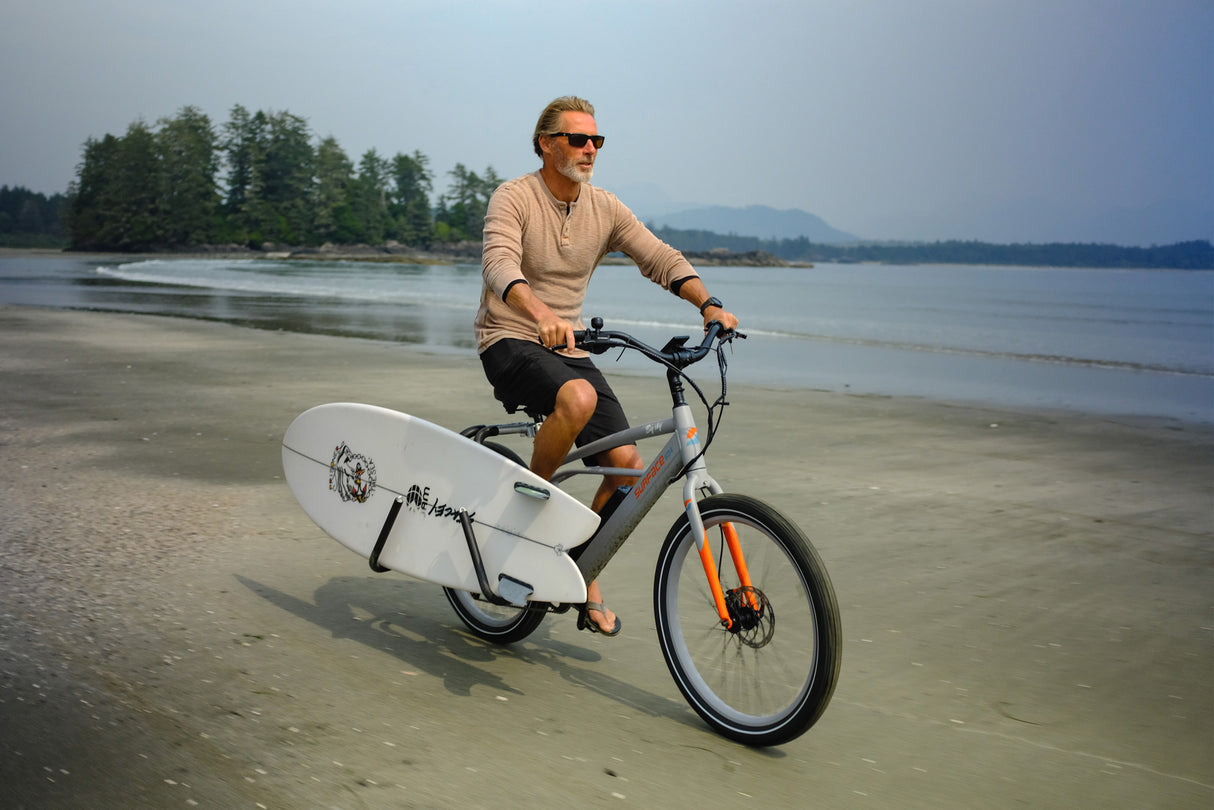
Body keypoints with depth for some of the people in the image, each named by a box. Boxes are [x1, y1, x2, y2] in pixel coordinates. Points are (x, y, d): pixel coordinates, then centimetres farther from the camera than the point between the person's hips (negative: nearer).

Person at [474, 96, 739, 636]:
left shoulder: (605, 209, 6)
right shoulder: (514, 198, -10)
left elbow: (660, 257, -1)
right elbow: (499, 265, -27)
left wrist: (709, 304, -20)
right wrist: (540, 314, -47)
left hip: (567, 347, 6)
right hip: (509, 341, -6)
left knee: (627, 463, -7)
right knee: (578, 397, -38)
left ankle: (585, 583, 11)